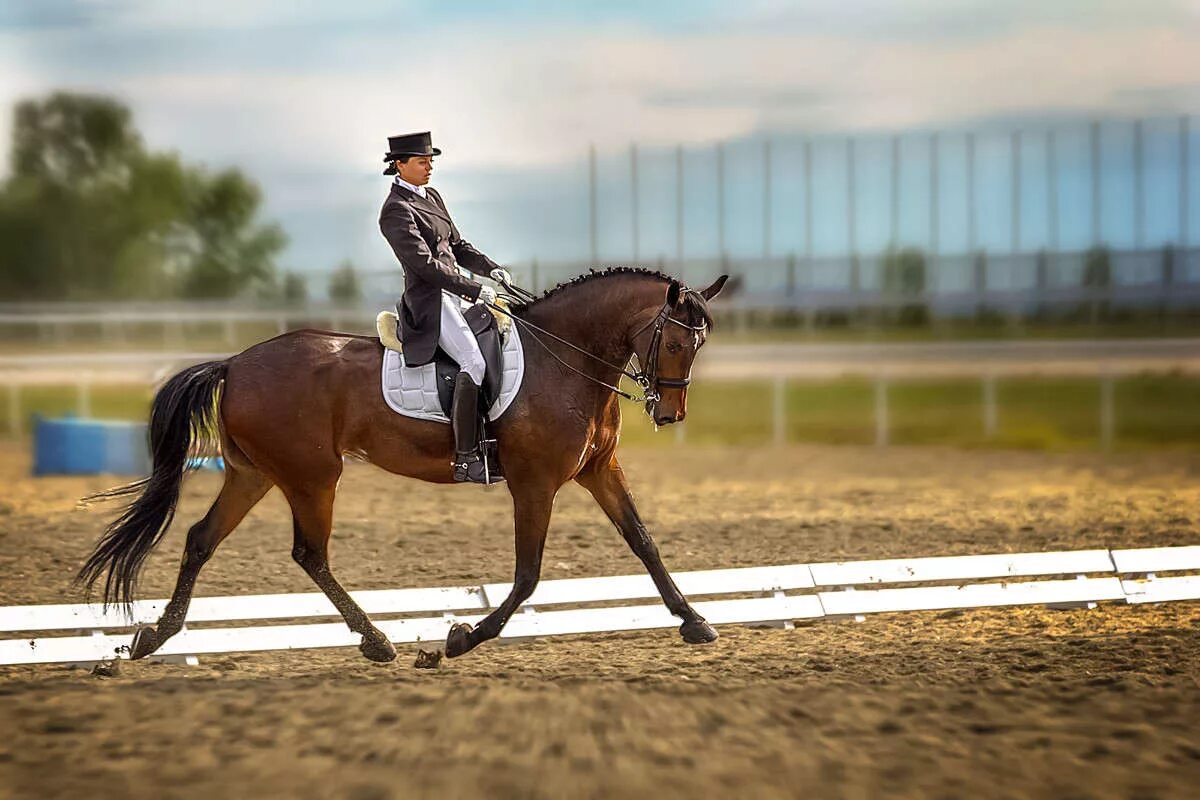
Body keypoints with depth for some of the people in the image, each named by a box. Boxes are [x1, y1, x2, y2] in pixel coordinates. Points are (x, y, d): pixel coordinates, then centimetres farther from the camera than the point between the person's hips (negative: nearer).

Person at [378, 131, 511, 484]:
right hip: (430, 300, -10)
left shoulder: (431, 196, 16)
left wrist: (491, 269, 5)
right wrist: (476, 290, -20)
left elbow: (457, 246, 22)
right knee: (474, 362, -26)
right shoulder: (396, 211, -12)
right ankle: (466, 459, -27)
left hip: (457, 292, 10)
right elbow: (426, 263, -20)